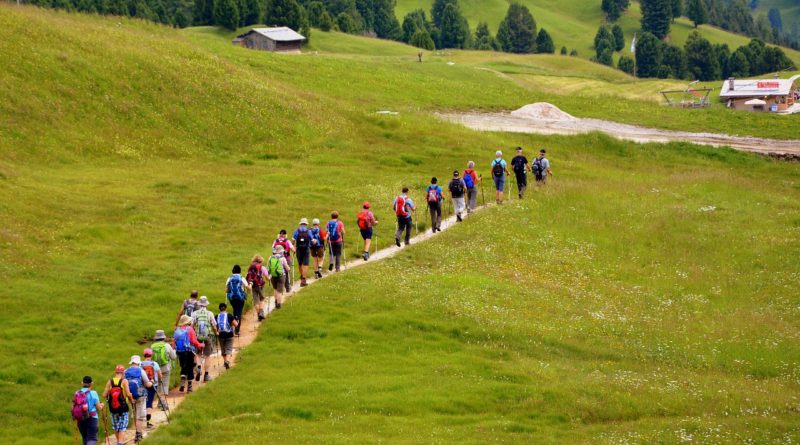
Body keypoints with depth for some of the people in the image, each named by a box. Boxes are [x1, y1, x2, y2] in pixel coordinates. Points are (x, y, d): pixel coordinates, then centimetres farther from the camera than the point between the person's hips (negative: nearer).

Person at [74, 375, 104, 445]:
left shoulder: (77, 393, 2)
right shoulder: (93, 393, -9)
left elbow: (74, 407, 5)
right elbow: (99, 408, -6)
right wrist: (102, 405, 17)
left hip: (80, 420, 4)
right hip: (91, 419, -4)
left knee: (85, 439, 17)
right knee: (92, 438, -5)